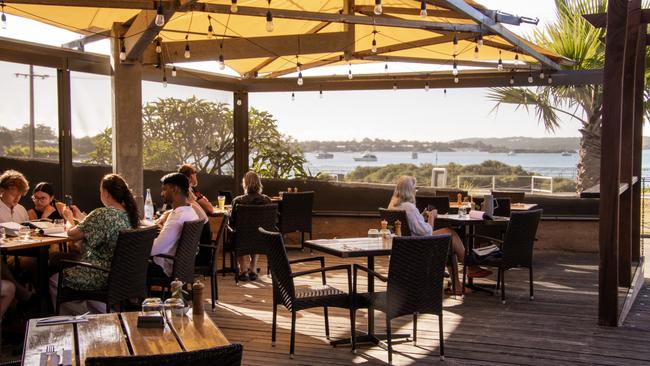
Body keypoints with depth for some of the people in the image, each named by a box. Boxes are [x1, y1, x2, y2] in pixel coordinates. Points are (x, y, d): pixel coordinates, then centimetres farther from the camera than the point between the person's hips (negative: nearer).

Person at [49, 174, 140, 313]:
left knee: (54, 281, 11)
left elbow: (72, 234, -11)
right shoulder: (130, 214, 2)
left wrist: (69, 219, 10)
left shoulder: (102, 214, -23)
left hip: (102, 275, -8)